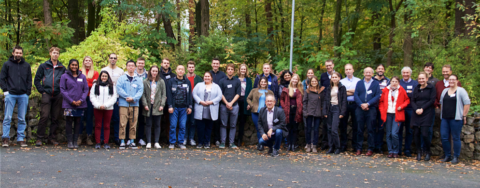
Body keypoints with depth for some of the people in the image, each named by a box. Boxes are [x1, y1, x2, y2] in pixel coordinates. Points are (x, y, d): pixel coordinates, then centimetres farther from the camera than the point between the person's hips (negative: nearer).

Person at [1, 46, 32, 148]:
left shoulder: (26, 65, 12)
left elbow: (29, 80, 14)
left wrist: (28, 92, 4)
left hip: (23, 95, 2)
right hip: (10, 95, -2)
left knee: (22, 119, 5)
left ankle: (21, 139, 10)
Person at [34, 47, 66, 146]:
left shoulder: (62, 68, 12)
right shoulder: (43, 66, 8)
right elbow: (36, 80, 7)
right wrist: (42, 91, -2)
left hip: (58, 96, 2)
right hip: (46, 95, -2)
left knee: (55, 118, 5)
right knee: (44, 116, -10)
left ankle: (52, 137, 14)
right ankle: (39, 137, -3)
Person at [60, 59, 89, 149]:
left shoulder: (82, 77, 9)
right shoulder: (64, 76, 2)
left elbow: (86, 89, 7)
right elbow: (62, 90, -2)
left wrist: (81, 100, -9)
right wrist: (71, 101, -11)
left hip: (80, 104, 2)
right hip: (68, 104, -2)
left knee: (78, 122, 5)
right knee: (69, 122, 0)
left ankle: (75, 141, 11)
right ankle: (69, 141, 7)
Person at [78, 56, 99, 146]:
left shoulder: (95, 73, 12)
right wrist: (90, 84, -9)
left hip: (91, 97, 1)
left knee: (90, 117, 2)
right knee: (81, 117, -2)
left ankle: (89, 137, 6)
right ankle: (79, 137, 3)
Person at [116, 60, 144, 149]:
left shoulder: (139, 79, 11)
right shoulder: (121, 78, 7)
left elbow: (140, 91, 2)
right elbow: (119, 89, -4)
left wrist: (133, 98, -14)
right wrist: (127, 97, -14)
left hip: (135, 104, 2)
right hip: (123, 104, -2)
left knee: (133, 124, 4)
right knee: (123, 123, -5)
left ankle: (132, 142, 12)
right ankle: (122, 142, 0)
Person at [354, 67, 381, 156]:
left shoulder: (376, 83, 7)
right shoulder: (359, 83, 13)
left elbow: (377, 96, -3)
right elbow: (355, 95, 4)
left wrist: (368, 104, -14)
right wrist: (361, 104, -12)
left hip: (371, 109, -2)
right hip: (360, 109, 2)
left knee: (371, 129, 0)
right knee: (359, 129, 4)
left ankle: (371, 149, 6)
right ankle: (359, 148, 10)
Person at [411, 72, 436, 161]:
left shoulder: (431, 88, 2)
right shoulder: (416, 89, 14)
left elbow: (432, 100, -5)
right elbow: (412, 101, 9)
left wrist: (422, 109, -12)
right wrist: (416, 109, -9)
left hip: (426, 114, -4)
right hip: (416, 114, 4)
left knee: (424, 134, -11)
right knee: (416, 133, 0)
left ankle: (427, 152, 9)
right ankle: (419, 152, 14)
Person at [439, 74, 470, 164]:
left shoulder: (461, 91, -3)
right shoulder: (445, 91, 16)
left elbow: (467, 103, -6)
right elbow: (441, 103, 21)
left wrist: (464, 116, -8)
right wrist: (443, 114, 13)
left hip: (456, 118, -6)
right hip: (445, 118, 6)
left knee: (456, 138, -1)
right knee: (444, 137, 3)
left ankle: (456, 157, 9)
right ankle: (447, 156, 15)